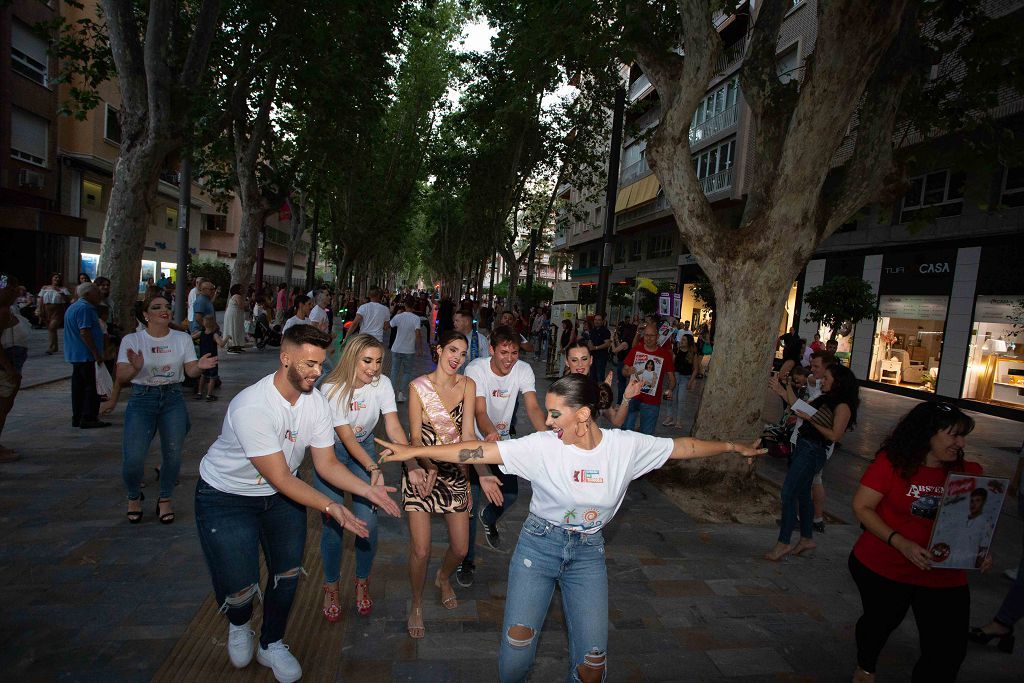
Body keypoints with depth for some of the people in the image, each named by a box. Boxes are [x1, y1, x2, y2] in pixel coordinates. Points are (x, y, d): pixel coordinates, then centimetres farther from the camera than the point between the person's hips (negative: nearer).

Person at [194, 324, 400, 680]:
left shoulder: (316, 402, -13)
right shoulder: (251, 407, -33)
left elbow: (327, 464, -8)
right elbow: (280, 478, -30)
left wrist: (369, 490, -22)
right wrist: (331, 507, -35)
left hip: (280, 492, 5)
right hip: (226, 496, -5)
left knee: (288, 572, 4)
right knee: (240, 589, -6)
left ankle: (271, 644, 32)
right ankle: (239, 625, 32)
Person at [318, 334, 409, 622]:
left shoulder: (382, 384, -19)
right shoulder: (332, 390, -26)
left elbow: (394, 428, -23)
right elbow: (347, 438, -28)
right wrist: (373, 468, -41)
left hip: (364, 447, 2)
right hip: (331, 450, -2)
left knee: (368, 522, -4)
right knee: (332, 522, -4)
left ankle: (362, 582, 22)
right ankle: (330, 587, 22)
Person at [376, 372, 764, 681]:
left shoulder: (626, 446, -12)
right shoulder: (541, 445, -17)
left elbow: (682, 447, 1)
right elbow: (481, 452, -21)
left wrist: (732, 447, 9)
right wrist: (415, 451, -26)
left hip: (588, 552, 1)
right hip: (539, 544, -1)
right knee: (517, 647, -4)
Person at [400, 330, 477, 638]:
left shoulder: (468, 385, -3)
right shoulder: (418, 386, -10)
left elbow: (467, 434, -7)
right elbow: (415, 437, -9)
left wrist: (468, 478, -12)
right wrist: (430, 468, -24)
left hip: (455, 470, 3)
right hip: (421, 469, -2)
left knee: (461, 548, 9)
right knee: (420, 550, -3)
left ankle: (443, 578, 45)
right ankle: (416, 603, 28)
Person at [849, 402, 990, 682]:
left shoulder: (968, 473, -4)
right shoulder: (891, 462, -15)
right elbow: (862, 507, -16)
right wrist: (901, 543, -25)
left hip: (944, 577, 2)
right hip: (882, 569, -2)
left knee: (949, 651, -3)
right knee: (880, 622, 22)